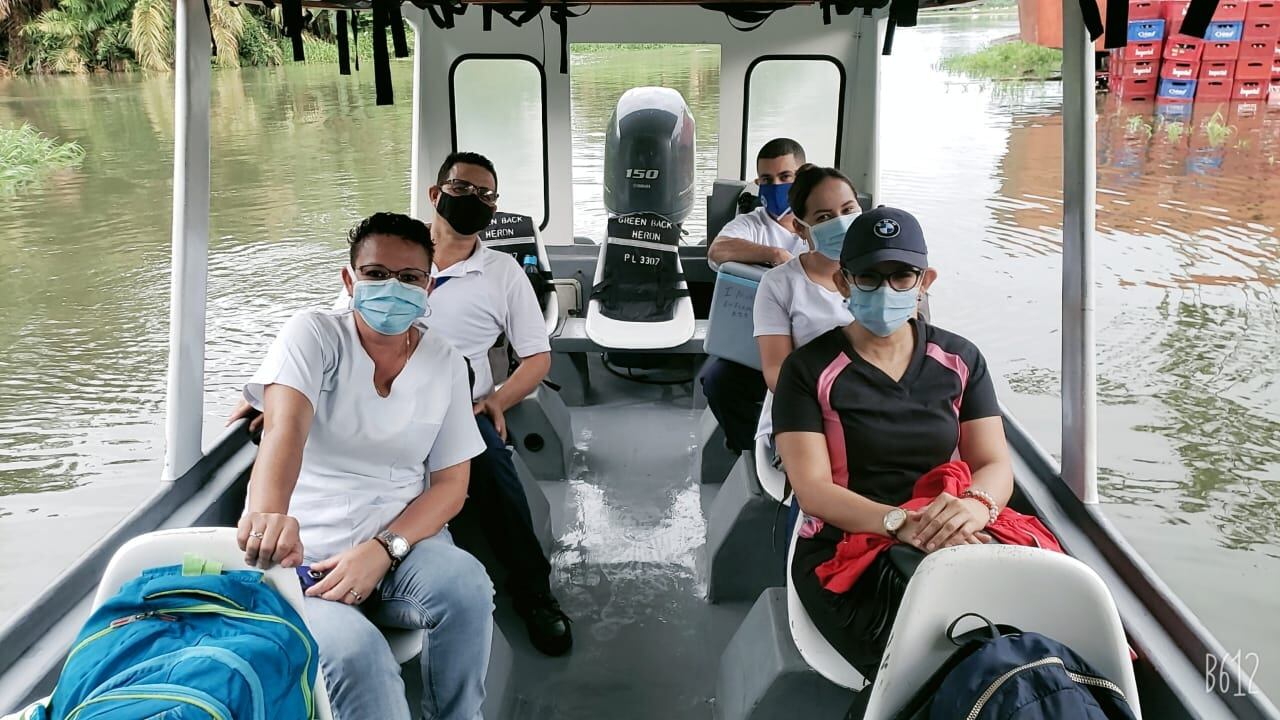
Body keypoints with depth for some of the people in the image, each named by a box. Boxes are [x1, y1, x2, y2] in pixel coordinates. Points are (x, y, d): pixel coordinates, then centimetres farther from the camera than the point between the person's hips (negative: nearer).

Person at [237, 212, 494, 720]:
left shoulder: (445, 362, 3)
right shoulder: (314, 334, -6)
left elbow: (450, 483, 1)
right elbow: (285, 426, -26)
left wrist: (383, 548, -17)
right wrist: (265, 513, -48)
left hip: (401, 540, 3)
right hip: (306, 550, -2)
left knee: (466, 584, -29)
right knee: (353, 649, -33)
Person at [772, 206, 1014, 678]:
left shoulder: (960, 360, 13)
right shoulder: (809, 370, 1)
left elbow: (995, 466, 7)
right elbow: (813, 490, -8)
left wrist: (977, 505, -18)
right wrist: (901, 524, -24)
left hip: (957, 541, 3)